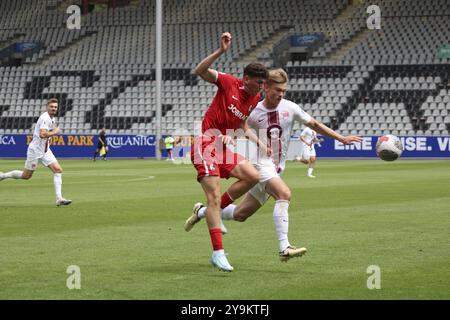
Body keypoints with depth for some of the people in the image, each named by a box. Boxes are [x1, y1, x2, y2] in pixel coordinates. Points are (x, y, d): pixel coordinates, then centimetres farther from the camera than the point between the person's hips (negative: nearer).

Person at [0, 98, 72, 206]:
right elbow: (42, 134, -32)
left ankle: (59, 199, -11)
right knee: (26, 175, 3)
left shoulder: (52, 119, 11)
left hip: (45, 150, 8)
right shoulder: (45, 118, -19)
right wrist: (55, 132, -20)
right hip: (35, 150, -8)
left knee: (58, 170, -8)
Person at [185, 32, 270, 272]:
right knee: (214, 196, -13)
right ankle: (218, 252, -14)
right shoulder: (229, 83, -9)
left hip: (224, 147, 7)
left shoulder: (254, 99, 10)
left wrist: (260, 144, 14)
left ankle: (207, 212, 5)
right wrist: (221, 51, -30)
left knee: (252, 176, -8)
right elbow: (200, 71, -21)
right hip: (206, 144, -7)